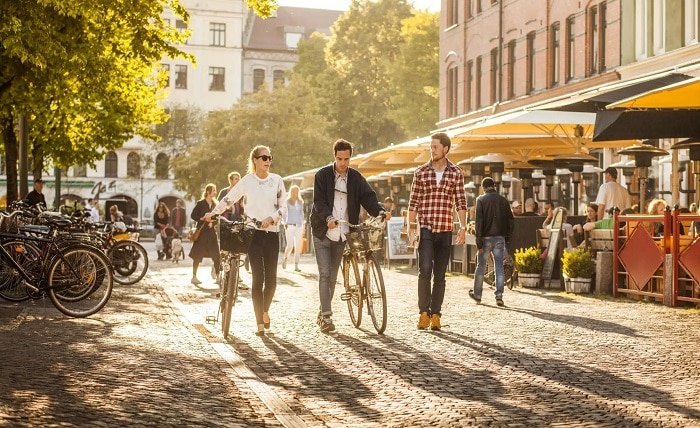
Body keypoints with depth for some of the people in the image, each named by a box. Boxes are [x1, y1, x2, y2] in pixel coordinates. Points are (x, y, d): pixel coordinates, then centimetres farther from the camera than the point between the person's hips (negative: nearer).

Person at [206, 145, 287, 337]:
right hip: (253, 233, -2)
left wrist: (271, 218, -14)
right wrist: (213, 213, 0)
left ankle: (265, 310, 30)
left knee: (271, 278, 1)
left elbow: (284, 207, 3)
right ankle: (260, 323, -3)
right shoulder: (247, 181, 3)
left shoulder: (277, 180, 6)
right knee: (258, 278, -8)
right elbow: (228, 199, 11)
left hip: (272, 232, 2)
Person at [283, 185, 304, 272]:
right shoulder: (287, 202, 1)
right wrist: (285, 224, -13)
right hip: (289, 225, -3)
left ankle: (296, 266, 0)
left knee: (297, 246, -2)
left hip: (298, 225, 3)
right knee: (290, 246, -10)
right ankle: (285, 259, 18)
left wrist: (303, 226, 12)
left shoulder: (300, 202, 12)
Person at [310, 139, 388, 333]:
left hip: (342, 233, 3)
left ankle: (322, 313, 23)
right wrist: (328, 218, -32)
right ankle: (326, 316, -9)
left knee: (333, 276, 10)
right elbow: (319, 201, -13)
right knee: (325, 274, -9)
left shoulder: (356, 178, 5)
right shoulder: (323, 175, -4)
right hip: (323, 231, -3)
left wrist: (380, 212, -24)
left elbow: (368, 197, -5)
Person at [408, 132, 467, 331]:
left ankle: (435, 315, 11)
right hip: (425, 229, -1)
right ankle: (424, 313, -6)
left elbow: (461, 203, 5)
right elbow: (413, 202, 6)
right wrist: (411, 226, 0)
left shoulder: (456, 173, 5)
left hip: (445, 230, 1)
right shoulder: (421, 172, 4)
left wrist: (463, 227, -2)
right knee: (425, 271, -13)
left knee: (440, 275, 5)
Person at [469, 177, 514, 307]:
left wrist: (479, 242, -11)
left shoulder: (481, 200, -5)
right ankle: (499, 296, -2)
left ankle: (477, 294, 21)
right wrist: (507, 239, 12)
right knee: (499, 267, 5)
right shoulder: (503, 200, 5)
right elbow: (511, 221, 5)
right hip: (500, 238, 2)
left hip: (486, 238, -2)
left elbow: (479, 221, -12)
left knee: (481, 267, 11)